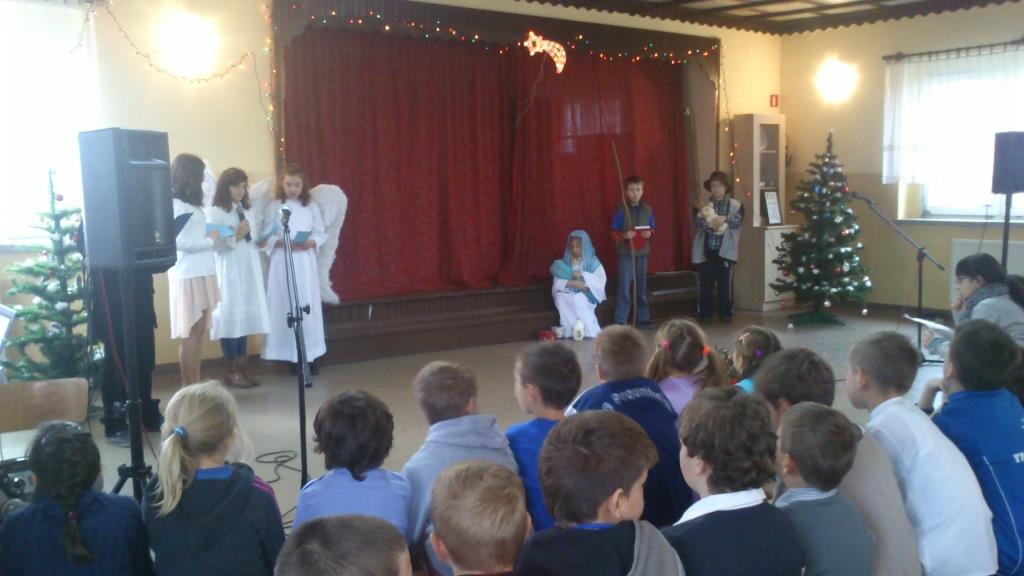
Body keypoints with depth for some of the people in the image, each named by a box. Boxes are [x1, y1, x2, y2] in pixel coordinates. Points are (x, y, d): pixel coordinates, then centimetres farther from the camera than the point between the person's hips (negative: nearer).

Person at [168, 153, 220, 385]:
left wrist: (210, 237, 0)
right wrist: (210, 240, -7)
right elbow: (179, 242, -17)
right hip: (188, 277, -9)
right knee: (190, 333, -4)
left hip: (202, 274, 9)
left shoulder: (191, 204, 16)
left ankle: (196, 384, 15)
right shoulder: (175, 205, -11)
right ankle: (188, 388, 3)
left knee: (199, 331, 10)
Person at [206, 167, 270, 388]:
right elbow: (213, 245, -14)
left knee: (246, 318, 8)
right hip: (228, 273, -7)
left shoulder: (247, 212, 15)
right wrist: (236, 237, -18)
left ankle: (243, 368, 15)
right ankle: (232, 371, 4)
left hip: (250, 272, 7)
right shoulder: (214, 213, -5)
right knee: (231, 318, -3)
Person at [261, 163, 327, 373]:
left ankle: (309, 354, 8)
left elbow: (321, 233, 6)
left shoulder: (311, 206, 7)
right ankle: (292, 356, 4)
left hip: (306, 262, 2)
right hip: (283, 263, -2)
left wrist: (311, 242, -14)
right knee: (286, 308, -2)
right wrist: (283, 242, -19)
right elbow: (266, 238, -3)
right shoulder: (273, 207, 2)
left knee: (308, 307, 1)